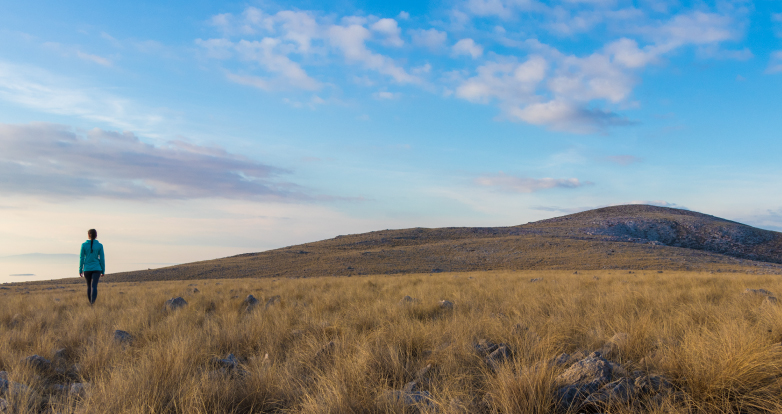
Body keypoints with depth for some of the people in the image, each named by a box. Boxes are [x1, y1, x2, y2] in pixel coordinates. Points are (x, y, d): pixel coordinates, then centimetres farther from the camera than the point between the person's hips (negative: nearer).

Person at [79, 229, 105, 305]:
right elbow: (102, 259, -1)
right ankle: (92, 302, -27)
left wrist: (80, 270, 6)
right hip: (96, 269, -1)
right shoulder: (100, 245, -3)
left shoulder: (84, 245, -2)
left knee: (89, 286, 17)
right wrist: (103, 271, 7)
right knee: (94, 286, -9)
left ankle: (90, 302, 26)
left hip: (87, 269, 1)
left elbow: (81, 258, -1)